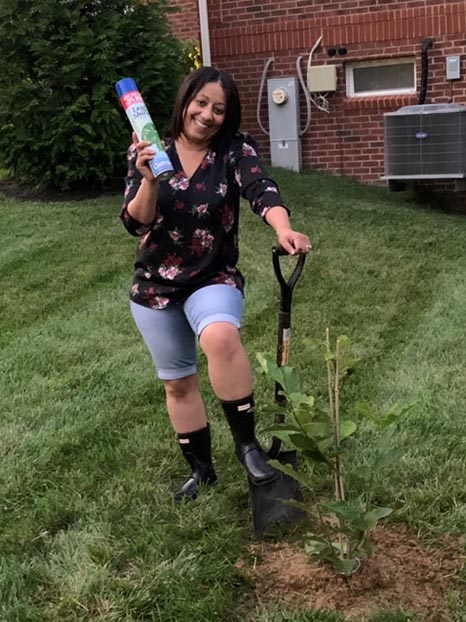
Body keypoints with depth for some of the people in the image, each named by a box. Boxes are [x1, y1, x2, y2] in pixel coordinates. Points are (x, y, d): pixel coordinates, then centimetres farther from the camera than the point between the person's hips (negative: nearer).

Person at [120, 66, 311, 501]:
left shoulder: (234, 150, -8)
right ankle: (201, 469, 33)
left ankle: (247, 443, -20)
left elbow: (261, 188, -28)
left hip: (213, 278, -2)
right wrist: (149, 179, -31)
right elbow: (136, 224, -11)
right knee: (177, 383, 13)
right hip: (154, 286, 3)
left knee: (220, 337, -36)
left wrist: (283, 228, -48)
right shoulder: (147, 152, -4)